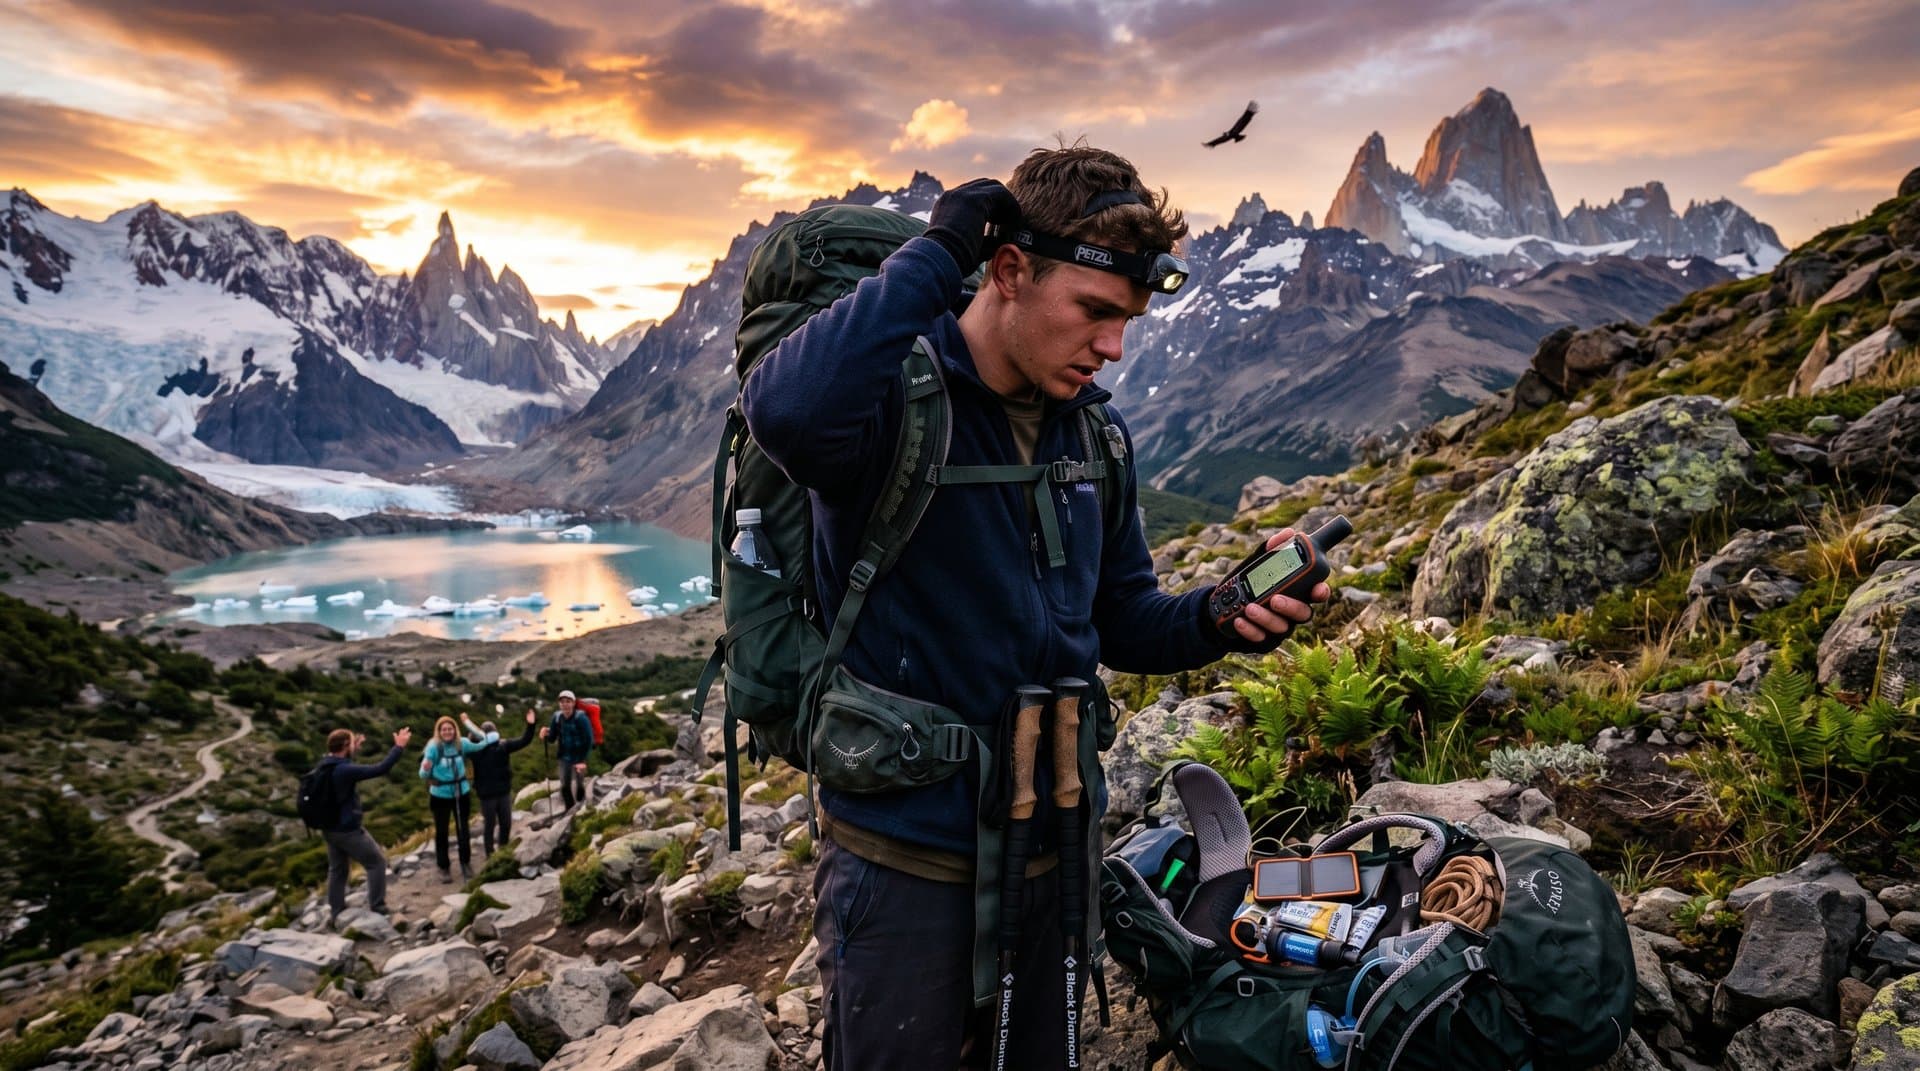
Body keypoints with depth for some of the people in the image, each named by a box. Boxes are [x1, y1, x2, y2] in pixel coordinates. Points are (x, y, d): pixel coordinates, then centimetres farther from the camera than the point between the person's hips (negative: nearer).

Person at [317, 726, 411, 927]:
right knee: (377, 862, 5)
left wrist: (354, 748, 32)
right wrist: (399, 747, -20)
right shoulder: (345, 770, -26)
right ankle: (377, 909, 7)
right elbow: (381, 769, -28)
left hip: (329, 829, 9)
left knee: (337, 870, 19)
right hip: (348, 830, -9)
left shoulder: (324, 765, 2)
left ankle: (335, 914, 24)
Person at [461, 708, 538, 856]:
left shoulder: (504, 745, -3)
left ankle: (503, 850, 33)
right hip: (487, 794, -4)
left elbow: (524, 741, -4)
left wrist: (530, 726, -18)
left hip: (504, 792, 4)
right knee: (489, 825, 7)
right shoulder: (477, 749, -10)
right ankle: (490, 854, 21)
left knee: (506, 823, 14)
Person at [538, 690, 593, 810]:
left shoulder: (581, 718, -18)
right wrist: (546, 734, -20)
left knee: (578, 786, 1)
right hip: (564, 757, 5)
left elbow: (588, 740, -17)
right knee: (565, 787, 10)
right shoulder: (557, 717, -3)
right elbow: (552, 738, 4)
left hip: (579, 758, -5)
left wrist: (583, 760, -19)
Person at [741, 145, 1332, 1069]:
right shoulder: (895, 395, -17)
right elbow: (788, 411, -42)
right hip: (906, 860, -6)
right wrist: (936, 252, -30)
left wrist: (1218, 616, -10)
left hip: (1053, 844, 7)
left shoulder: (1095, 435, 3)